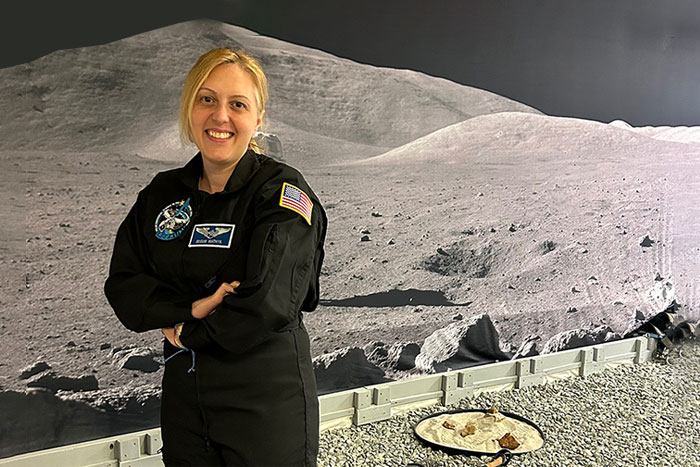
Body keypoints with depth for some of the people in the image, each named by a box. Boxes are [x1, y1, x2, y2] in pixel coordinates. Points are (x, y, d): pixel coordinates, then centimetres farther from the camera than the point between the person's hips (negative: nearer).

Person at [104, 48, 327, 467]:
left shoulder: (283, 193, -14)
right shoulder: (163, 193, 5)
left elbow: (267, 304, -23)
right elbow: (123, 285, 1)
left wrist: (186, 332, -10)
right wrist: (194, 308, -16)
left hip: (267, 400, -5)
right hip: (183, 394, 5)